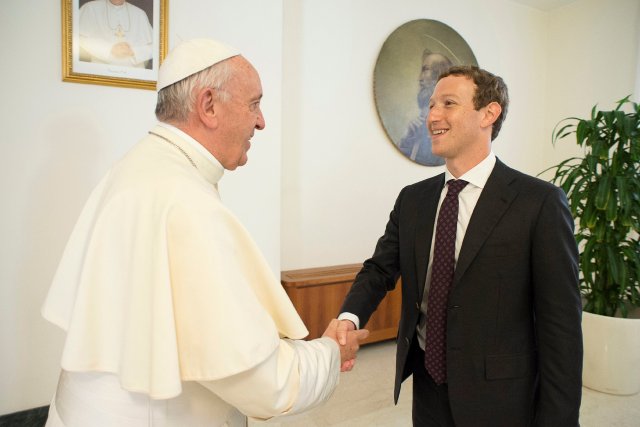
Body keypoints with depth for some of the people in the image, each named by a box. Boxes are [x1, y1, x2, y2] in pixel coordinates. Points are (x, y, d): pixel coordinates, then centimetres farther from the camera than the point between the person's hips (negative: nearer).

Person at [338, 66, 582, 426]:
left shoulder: (540, 202, -13)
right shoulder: (412, 199, 2)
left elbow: (560, 324, -12)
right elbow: (380, 268, 1)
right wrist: (350, 317, -19)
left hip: (497, 398, -4)